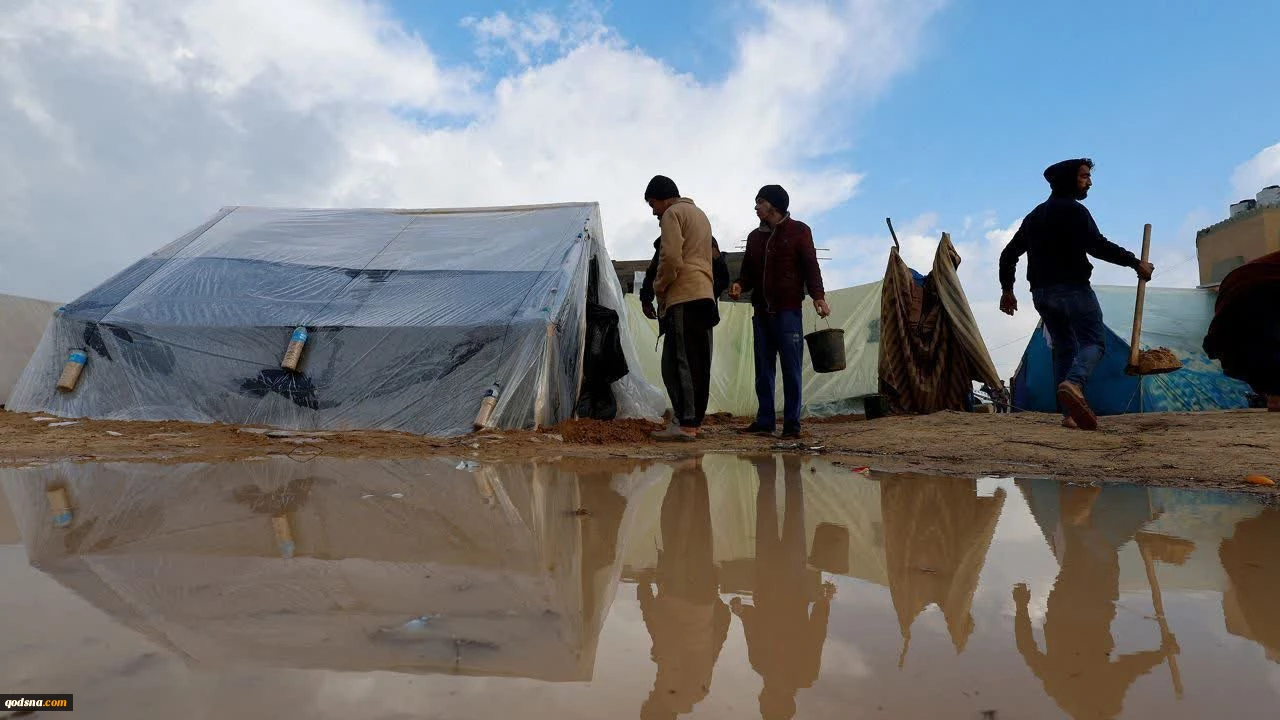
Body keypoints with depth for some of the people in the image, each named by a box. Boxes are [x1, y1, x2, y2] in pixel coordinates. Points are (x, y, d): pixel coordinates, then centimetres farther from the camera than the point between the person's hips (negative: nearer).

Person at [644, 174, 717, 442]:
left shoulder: (672, 214, -2)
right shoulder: (700, 214, 27)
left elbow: (671, 259, -15)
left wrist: (659, 288, -1)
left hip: (683, 297, -9)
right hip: (705, 295, 9)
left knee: (677, 362, -9)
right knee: (699, 364, 7)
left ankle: (684, 423, -12)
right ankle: (694, 420, 10)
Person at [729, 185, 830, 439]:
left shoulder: (798, 231, 5)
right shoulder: (755, 237, 20)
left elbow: (810, 266, -2)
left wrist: (818, 296, -16)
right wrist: (740, 285, -1)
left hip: (788, 310, -5)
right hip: (761, 311, 5)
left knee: (791, 369, -3)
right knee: (763, 370, 5)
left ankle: (791, 423, 2)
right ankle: (765, 421, 11)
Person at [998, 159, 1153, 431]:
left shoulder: (1034, 215, 20)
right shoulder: (1073, 210, -4)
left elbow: (1009, 253, 20)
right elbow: (1097, 245, -17)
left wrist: (1007, 289, 23)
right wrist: (1135, 263, -13)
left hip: (1041, 293, 7)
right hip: (1072, 288, -7)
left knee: (1064, 347, 9)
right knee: (1094, 340, -5)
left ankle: (1070, 414, 2)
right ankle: (1074, 384, -34)